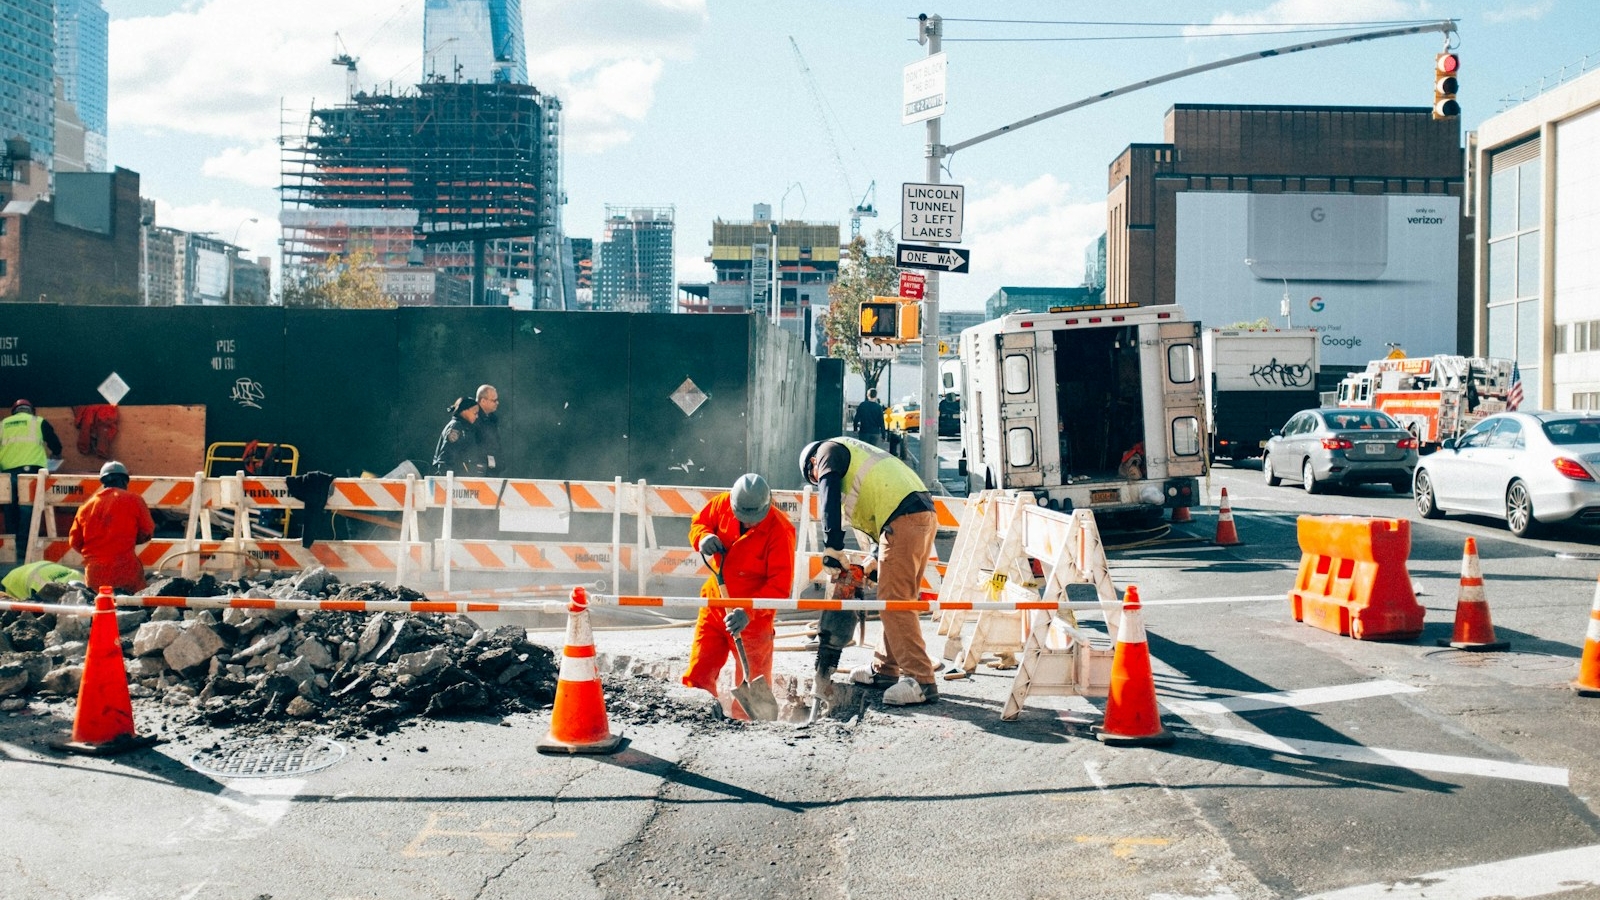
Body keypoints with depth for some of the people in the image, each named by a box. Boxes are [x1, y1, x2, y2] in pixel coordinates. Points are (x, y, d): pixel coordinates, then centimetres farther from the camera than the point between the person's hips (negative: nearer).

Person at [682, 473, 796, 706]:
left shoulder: (779, 530, -21)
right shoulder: (722, 503, -8)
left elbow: (780, 586, -21)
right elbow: (698, 523, 12)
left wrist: (749, 612, -33)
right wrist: (703, 537, -13)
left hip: (753, 616, -5)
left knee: (751, 683, 3)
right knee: (698, 674, 7)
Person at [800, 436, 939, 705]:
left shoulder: (829, 450, 10)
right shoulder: (856, 454, 35)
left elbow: (830, 499, -7)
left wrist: (832, 548, -9)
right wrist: (877, 560, 25)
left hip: (902, 520, -10)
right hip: (925, 515, 10)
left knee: (894, 603, -10)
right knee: (898, 600, 17)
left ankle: (921, 680, -14)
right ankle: (885, 670, 26)